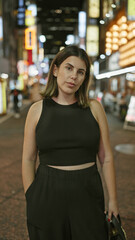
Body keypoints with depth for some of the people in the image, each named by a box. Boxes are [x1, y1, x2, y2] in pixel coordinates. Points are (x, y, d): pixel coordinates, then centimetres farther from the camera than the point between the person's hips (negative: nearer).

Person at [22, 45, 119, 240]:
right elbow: (28, 159, 0)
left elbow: (106, 157, 1)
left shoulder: (94, 108, -1)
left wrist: (113, 200, 1)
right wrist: (31, 200, -2)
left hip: (87, 194, 1)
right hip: (47, 194, 0)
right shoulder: (37, 110, -2)